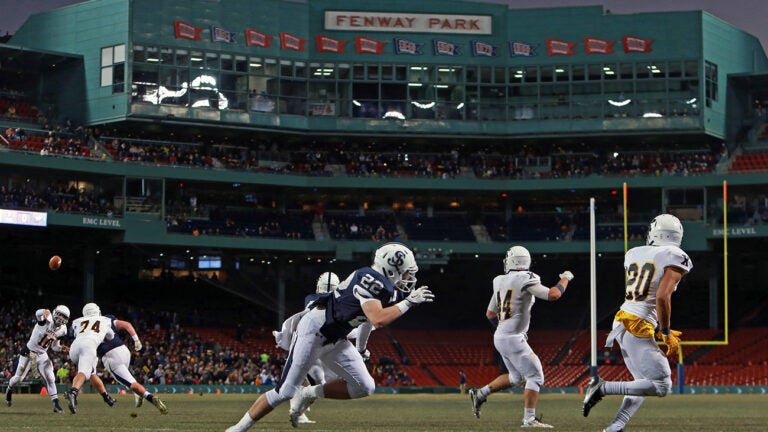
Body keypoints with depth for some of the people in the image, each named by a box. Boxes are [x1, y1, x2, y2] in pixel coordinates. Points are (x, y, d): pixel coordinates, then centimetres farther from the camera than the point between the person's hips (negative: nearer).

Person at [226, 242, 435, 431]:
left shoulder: (384, 286, 3)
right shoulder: (369, 280, -24)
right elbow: (378, 320, -35)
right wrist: (408, 303, -26)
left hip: (335, 340, 9)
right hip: (313, 331, -9)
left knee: (364, 387, -1)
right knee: (286, 391, -7)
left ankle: (310, 395, 11)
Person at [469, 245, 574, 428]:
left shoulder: (500, 281, 10)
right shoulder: (525, 280, -13)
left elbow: (490, 314, 18)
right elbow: (553, 295, -19)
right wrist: (565, 279, -1)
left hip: (500, 337, 8)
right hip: (513, 339, -8)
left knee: (516, 377, 22)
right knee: (535, 377, -2)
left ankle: (480, 394, 22)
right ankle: (529, 419, -5)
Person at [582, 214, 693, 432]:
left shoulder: (634, 254, 14)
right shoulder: (675, 258, -6)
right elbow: (662, 297, -19)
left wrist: (658, 330, 24)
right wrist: (666, 333, -8)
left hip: (621, 321, 8)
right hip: (638, 328, -8)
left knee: (644, 383, 18)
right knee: (661, 386, -5)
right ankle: (604, 388, -12)